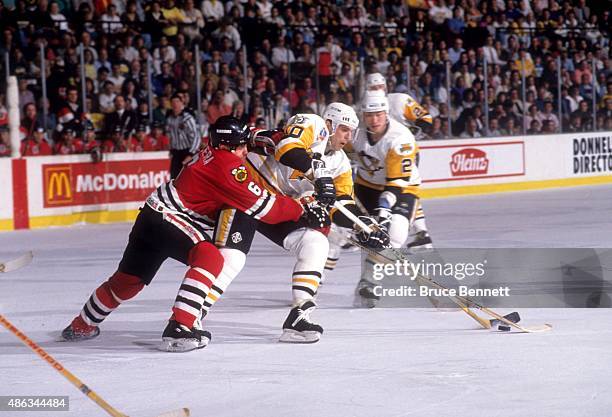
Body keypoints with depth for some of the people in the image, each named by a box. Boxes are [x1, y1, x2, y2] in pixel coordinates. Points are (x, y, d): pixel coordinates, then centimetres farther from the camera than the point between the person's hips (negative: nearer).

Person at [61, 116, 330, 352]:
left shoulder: (215, 153, 8)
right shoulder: (226, 165, -20)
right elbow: (260, 205, -20)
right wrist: (301, 210, -14)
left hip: (152, 217, 10)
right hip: (166, 218, -10)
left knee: (129, 279, 22)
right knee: (210, 257, -26)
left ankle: (82, 326, 39)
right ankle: (179, 329, -32)